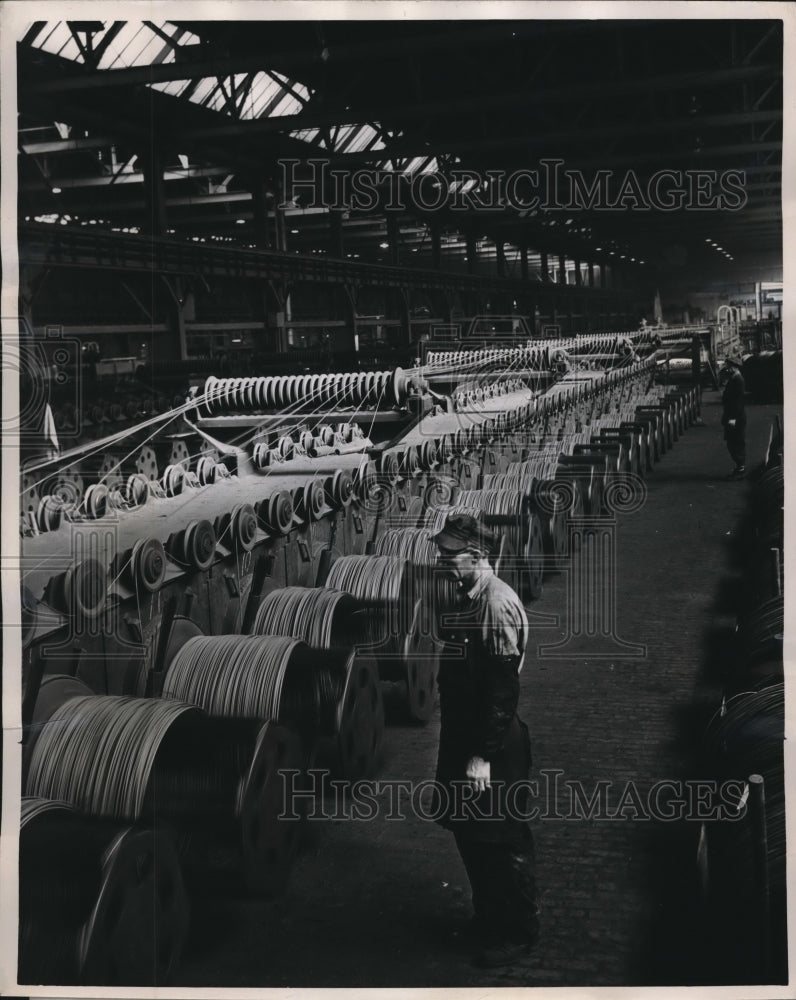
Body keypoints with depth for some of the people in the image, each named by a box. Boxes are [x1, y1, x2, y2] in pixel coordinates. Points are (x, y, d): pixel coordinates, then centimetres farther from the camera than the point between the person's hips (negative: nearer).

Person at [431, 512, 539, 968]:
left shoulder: (497, 606, -22)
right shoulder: (468, 599, 7)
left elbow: (504, 689, -24)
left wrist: (483, 756, -24)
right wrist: (460, 749, 18)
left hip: (495, 745, -9)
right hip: (465, 736, 9)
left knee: (501, 842, 5)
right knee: (469, 830, 20)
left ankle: (517, 933, 22)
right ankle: (490, 918, 37)